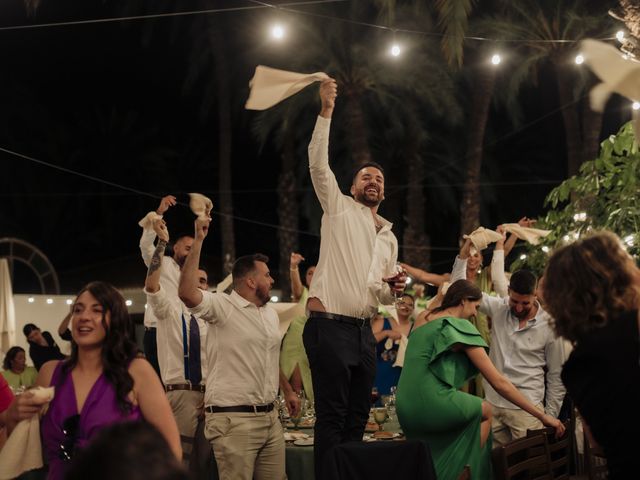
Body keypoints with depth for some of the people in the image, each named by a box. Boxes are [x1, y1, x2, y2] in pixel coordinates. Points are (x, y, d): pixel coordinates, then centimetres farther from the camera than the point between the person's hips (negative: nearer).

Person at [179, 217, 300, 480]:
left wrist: (288, 391, 32)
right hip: (233, 418, -7)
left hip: (269, 416, 8)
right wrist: (198, 241, -25)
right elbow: (187, 293, -26)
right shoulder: (222, 306, -8)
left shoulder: (270, 313, 17)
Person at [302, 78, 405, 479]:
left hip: (364, 331, 7)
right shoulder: (339, 208, 5)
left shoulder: (389, 238, 22)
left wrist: (395, 288, 2)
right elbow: (318, 163, -9)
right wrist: (327, 110, -15)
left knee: (358, 414, 8)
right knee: (332, 414, -9)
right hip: (330, 326, -7)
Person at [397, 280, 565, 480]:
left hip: (405, 411, 7)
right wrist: (542, 415, -3)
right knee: (485, 409, 19)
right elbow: (499, 383, -6)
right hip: (432, 407, -7)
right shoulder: (460, 327, -5)